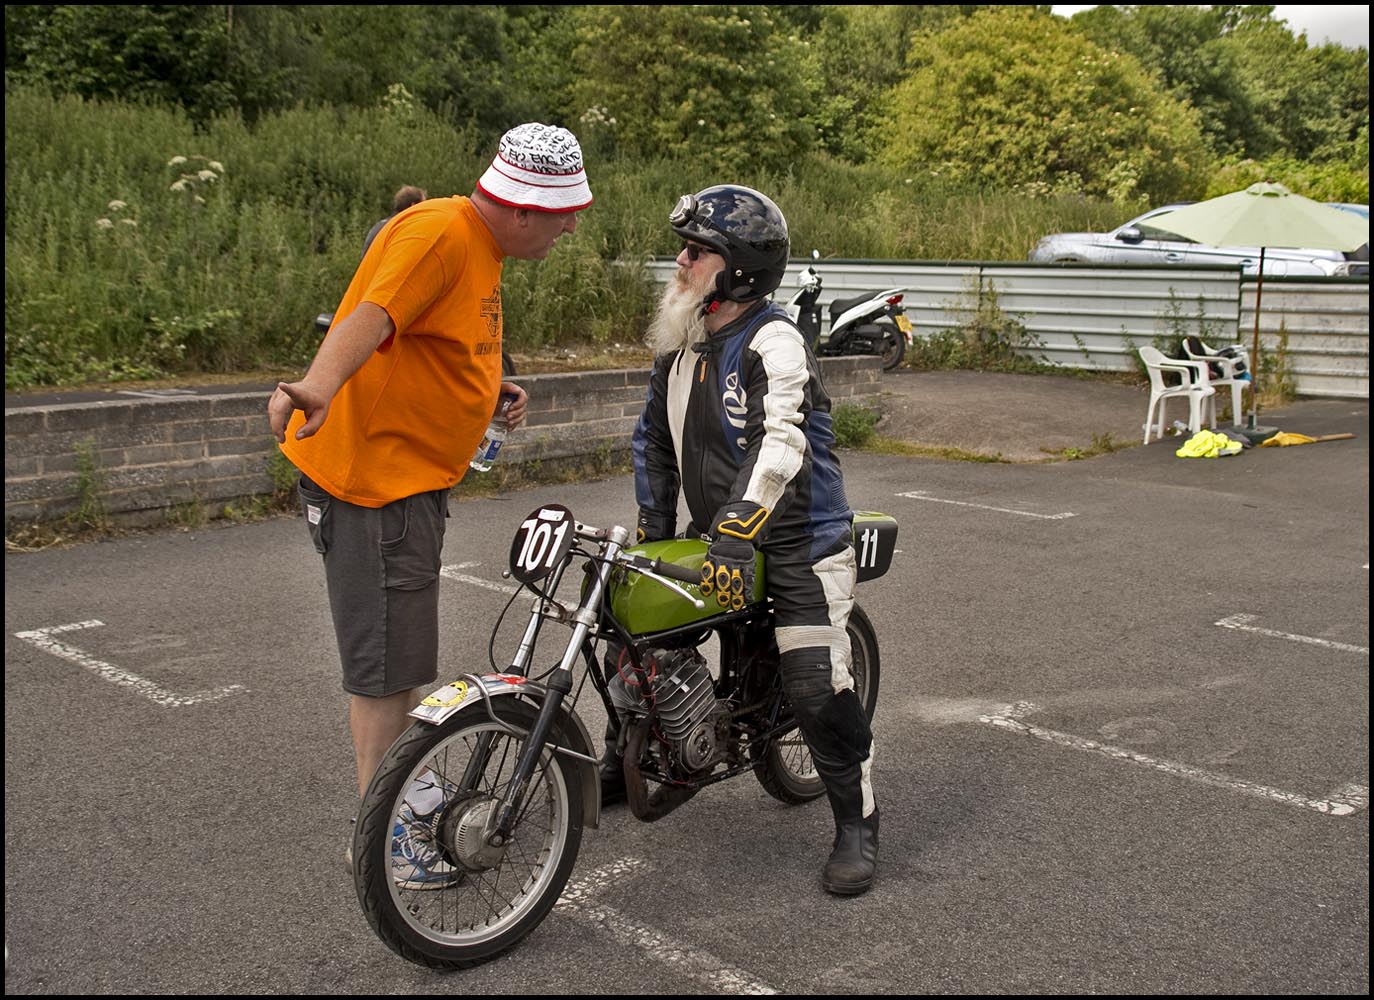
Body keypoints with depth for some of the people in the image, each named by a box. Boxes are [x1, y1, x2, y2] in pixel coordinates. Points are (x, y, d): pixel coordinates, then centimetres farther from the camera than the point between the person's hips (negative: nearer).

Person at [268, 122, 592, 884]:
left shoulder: (481, 248, 13)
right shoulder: (438, 234, -19)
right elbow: (370, 316, -35)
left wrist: (491, 388, 16)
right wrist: (318, 386, -51)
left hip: (415, 477, 10)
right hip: (372, 472, -10)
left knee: (402, 655, 22)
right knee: (386, 662, -2)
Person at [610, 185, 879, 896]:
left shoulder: (773, 343, -19)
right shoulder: (678, 344, 8)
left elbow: (780, 444, -32)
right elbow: (655, 437, 17)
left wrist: (735, 537, -42)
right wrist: (653, 530, 11)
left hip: (796, 542, -8)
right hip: (717, 537, 8)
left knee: (817, 689, -15)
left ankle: (857, 824, 5)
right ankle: (625, 758, 32)